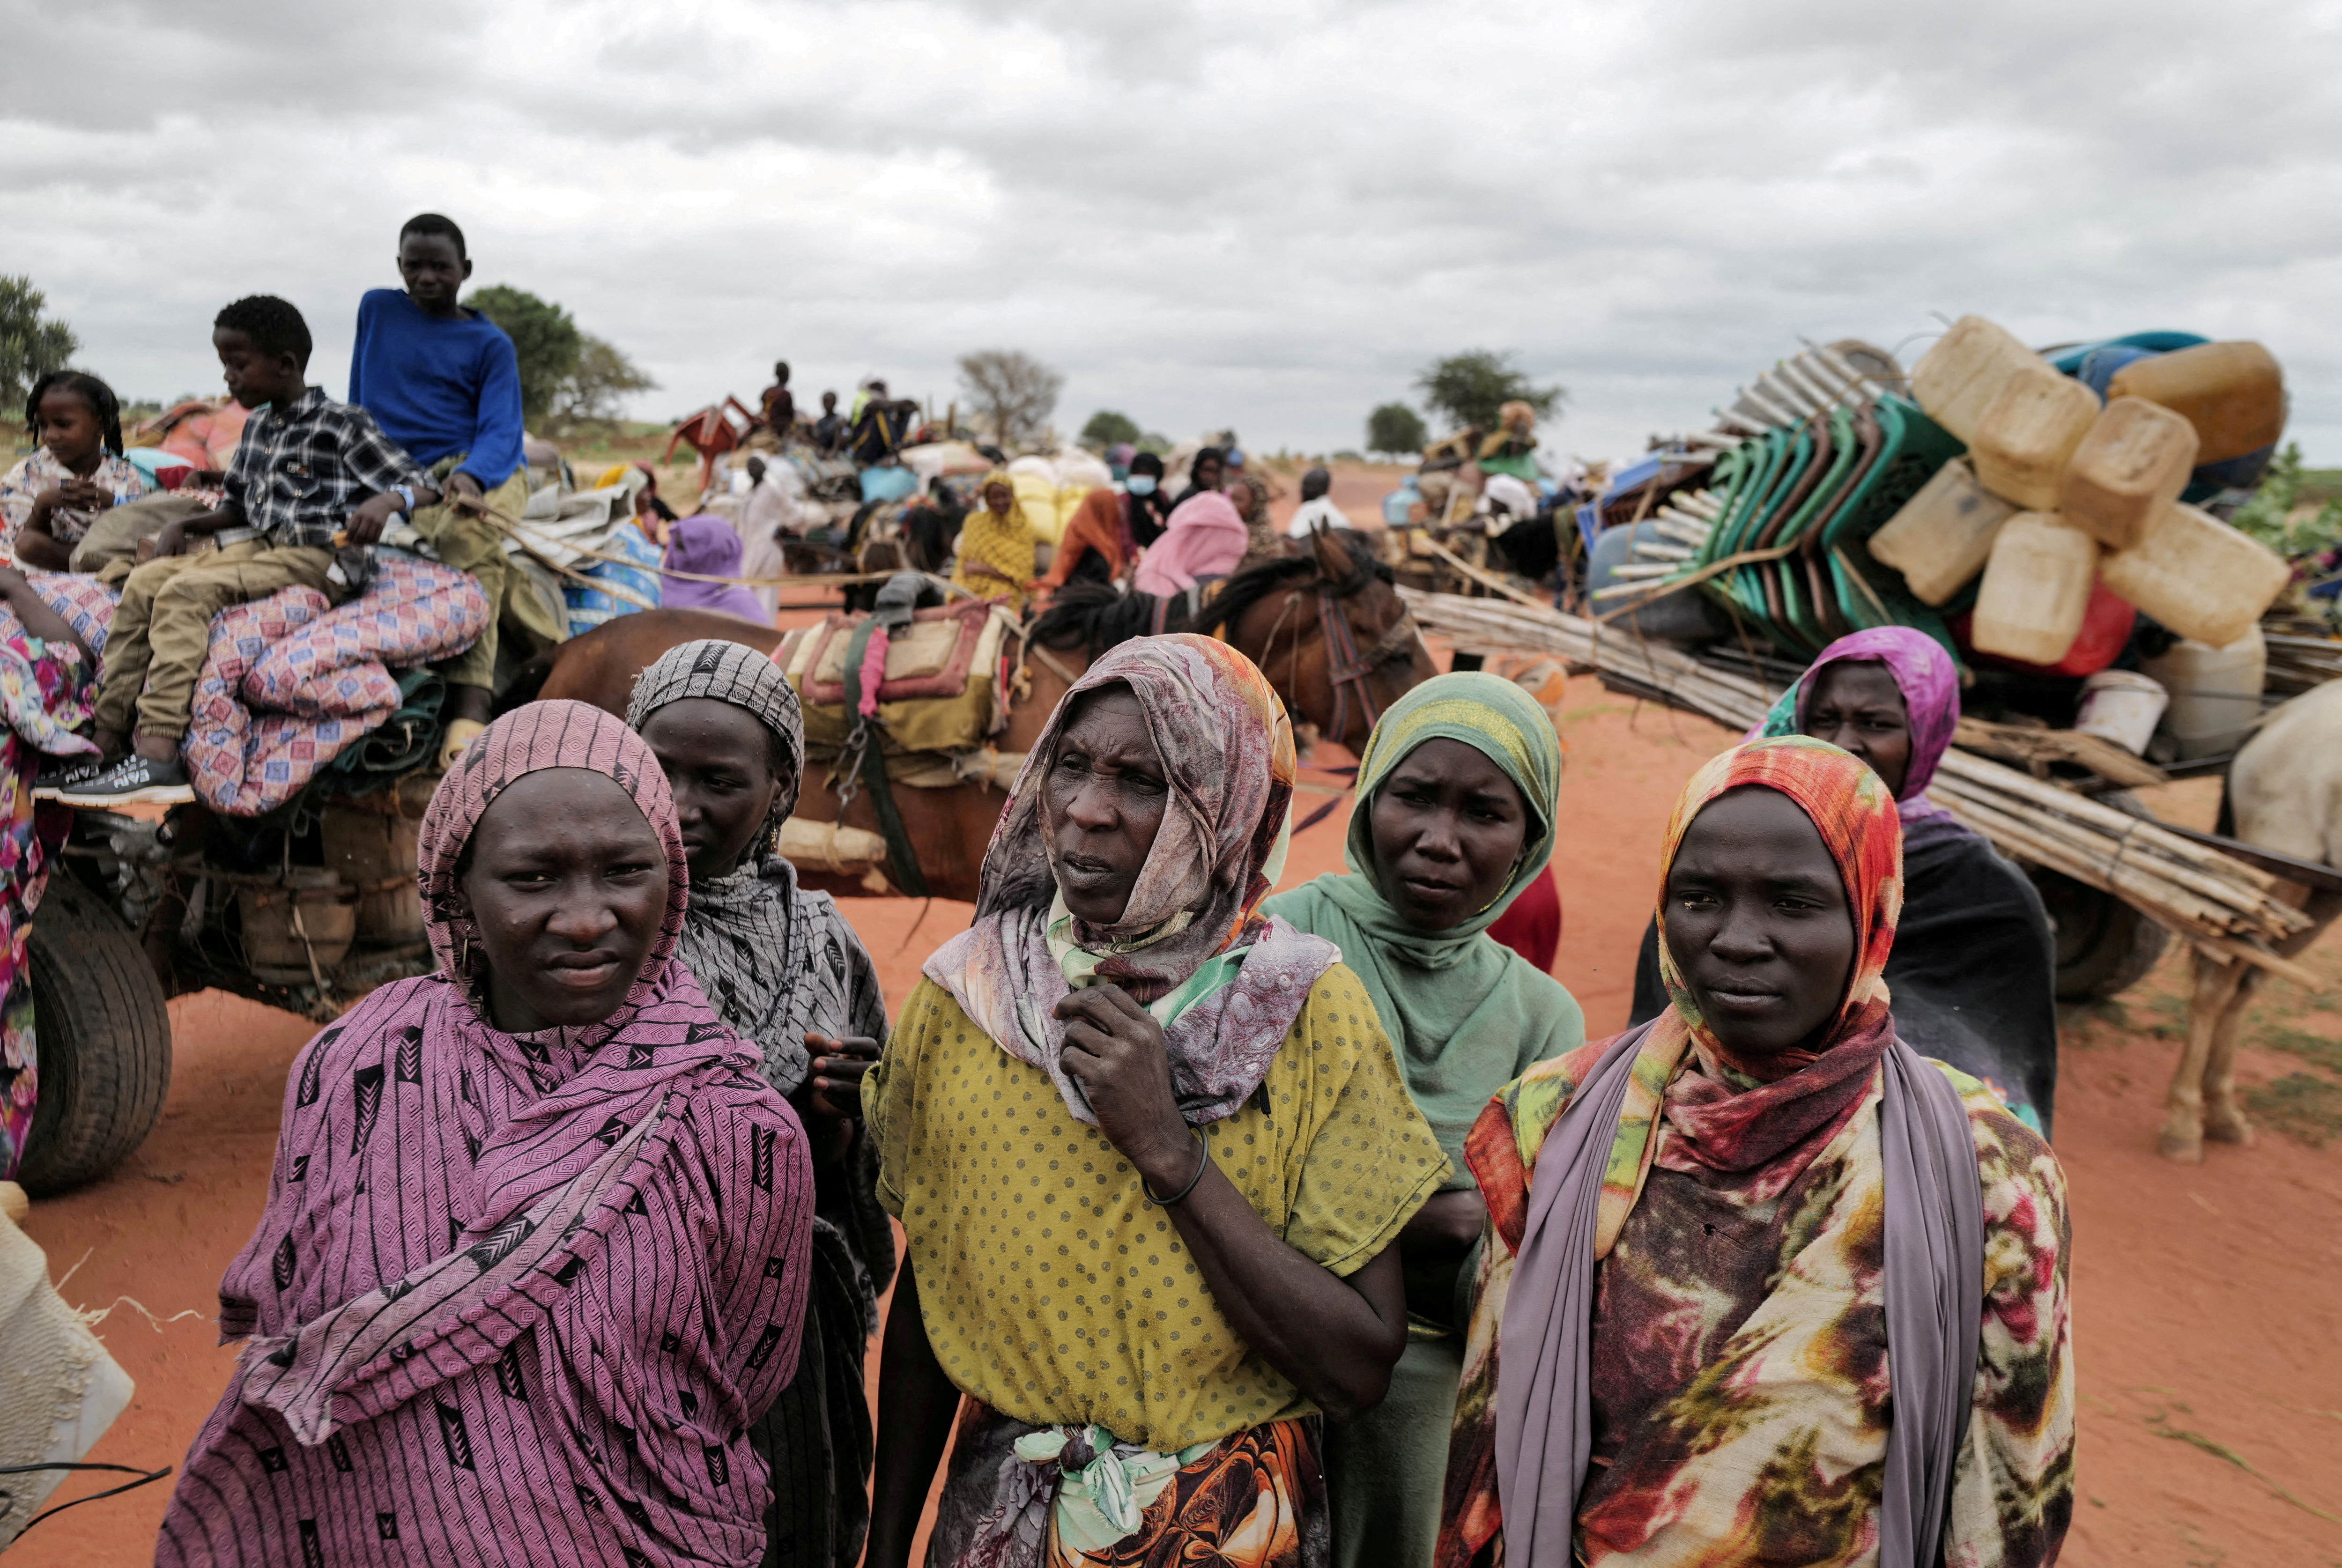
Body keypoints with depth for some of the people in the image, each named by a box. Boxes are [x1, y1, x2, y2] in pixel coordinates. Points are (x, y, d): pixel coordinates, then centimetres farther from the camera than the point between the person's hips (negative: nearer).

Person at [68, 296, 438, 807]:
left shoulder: (342, 425, -3)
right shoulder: (256, 426, 20)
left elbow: (423, 489, -9)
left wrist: (387, 500, -31)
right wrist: (183, 525, 13)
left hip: (314, 560, -8)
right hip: (259, 549, 8)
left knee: (187, 590, -27)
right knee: (143, 583, -7)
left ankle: (158, 757, -37)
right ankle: (106, 741, -9)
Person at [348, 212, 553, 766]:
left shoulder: (490, 344, 5)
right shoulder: (376, 309, 14)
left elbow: (501, 432, -5)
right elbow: (360, 399, 25)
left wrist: (470, 476, -25)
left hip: (483, 470, -3)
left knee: (465, 533, -37)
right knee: (483, 557, -30)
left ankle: (469, 705, -42)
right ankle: (556, 649, -7)